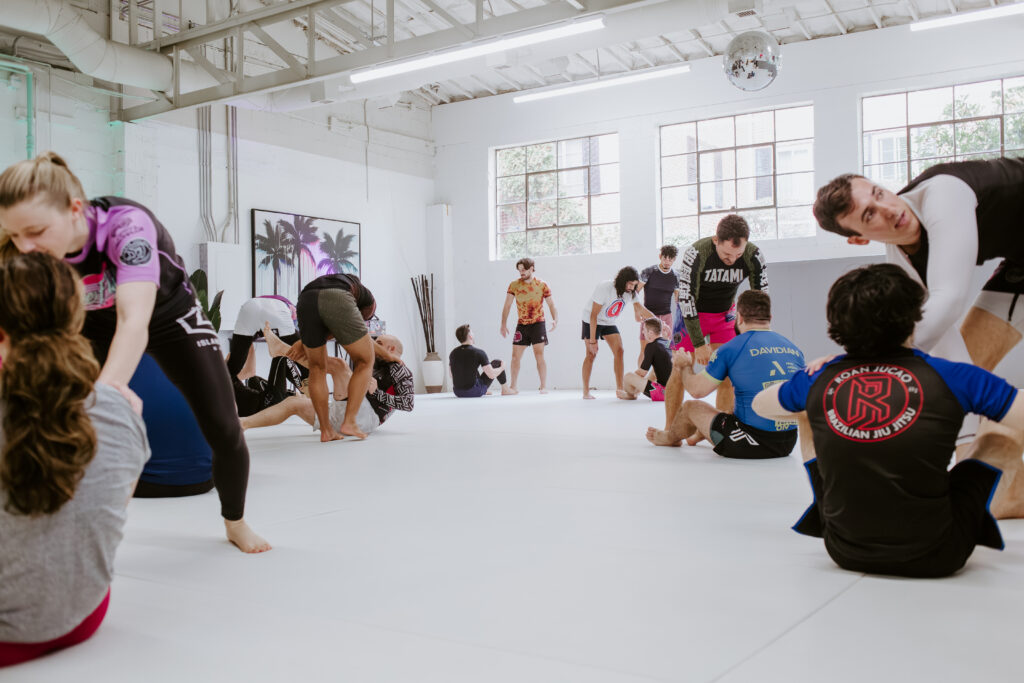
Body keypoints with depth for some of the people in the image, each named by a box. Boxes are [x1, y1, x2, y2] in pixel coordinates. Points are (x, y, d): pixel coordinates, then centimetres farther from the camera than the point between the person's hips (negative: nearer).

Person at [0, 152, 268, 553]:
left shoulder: (127, 224, -41)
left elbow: (135, 322, -53)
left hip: (169, 316, -3)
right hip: (95, 326, 3)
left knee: (224, 430, -5)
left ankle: (235, 523, 21)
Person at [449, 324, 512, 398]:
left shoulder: (452, 353, 1)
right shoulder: (479, 352, -15)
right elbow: (492, 375, -16)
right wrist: (502, 368, 7)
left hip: (458, 393, 5)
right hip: (475, 392, -5)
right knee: (496, 363, 14)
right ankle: (505, 389, 33)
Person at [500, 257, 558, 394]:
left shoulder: (542, 285, -3)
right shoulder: (514, 285, 1)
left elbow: (552, 305, -2)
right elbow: (507, 306, 2)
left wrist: (555, 320, -19)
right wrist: (503, 324, -6)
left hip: (538, 324, -2)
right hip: (521, 325, 3)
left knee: (539, 355, -7)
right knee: (515, 356, 2)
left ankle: (544, 386, -2)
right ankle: (513, 386, 11)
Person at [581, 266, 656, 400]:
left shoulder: (630, 292, -11)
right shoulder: (605, 288, -29)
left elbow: (642, 310, -7)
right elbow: (594, 315, -26)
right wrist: (592, 340, -26)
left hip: (609, 323, 6)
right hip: (591, 322, -6)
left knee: (619, 351, -9)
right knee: (591, 354, -6)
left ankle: (619, 389, -7)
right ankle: (586, 391, 4)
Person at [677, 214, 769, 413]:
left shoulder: (754, 256, -21)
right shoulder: (696, 254, -31)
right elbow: (686, 300, -26)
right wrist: (699, 344, -25)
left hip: (725, 314, 3)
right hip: (693, 314, -3)